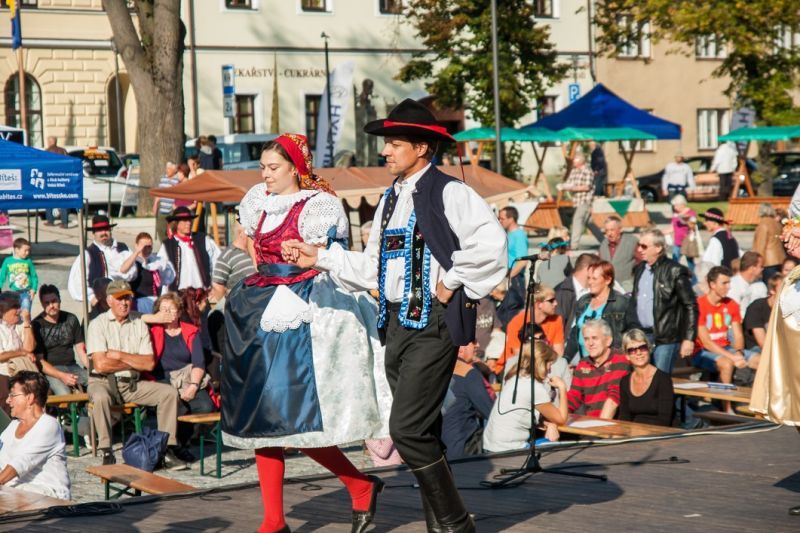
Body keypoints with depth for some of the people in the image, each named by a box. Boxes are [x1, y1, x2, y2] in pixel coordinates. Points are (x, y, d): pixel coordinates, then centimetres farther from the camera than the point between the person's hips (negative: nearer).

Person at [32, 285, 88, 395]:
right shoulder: (36, 325, -2)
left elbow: (81, 350, 11)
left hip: (72, 366, 4)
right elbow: (39, 360, -5)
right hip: (51, 370, -4)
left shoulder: (71, 319, 11)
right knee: (64, 393, -36)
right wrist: (61, 376, -20)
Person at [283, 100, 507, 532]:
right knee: (420, 432, 12)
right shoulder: (391, 200, 17)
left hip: (434, 322, -9)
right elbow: (372, 267, 18)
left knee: (408, 429, -14)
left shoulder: (447, 193, -9)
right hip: (396, 321, 9)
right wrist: (321, 258, 12)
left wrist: (454, 284, -14)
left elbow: (490, 242, -21)